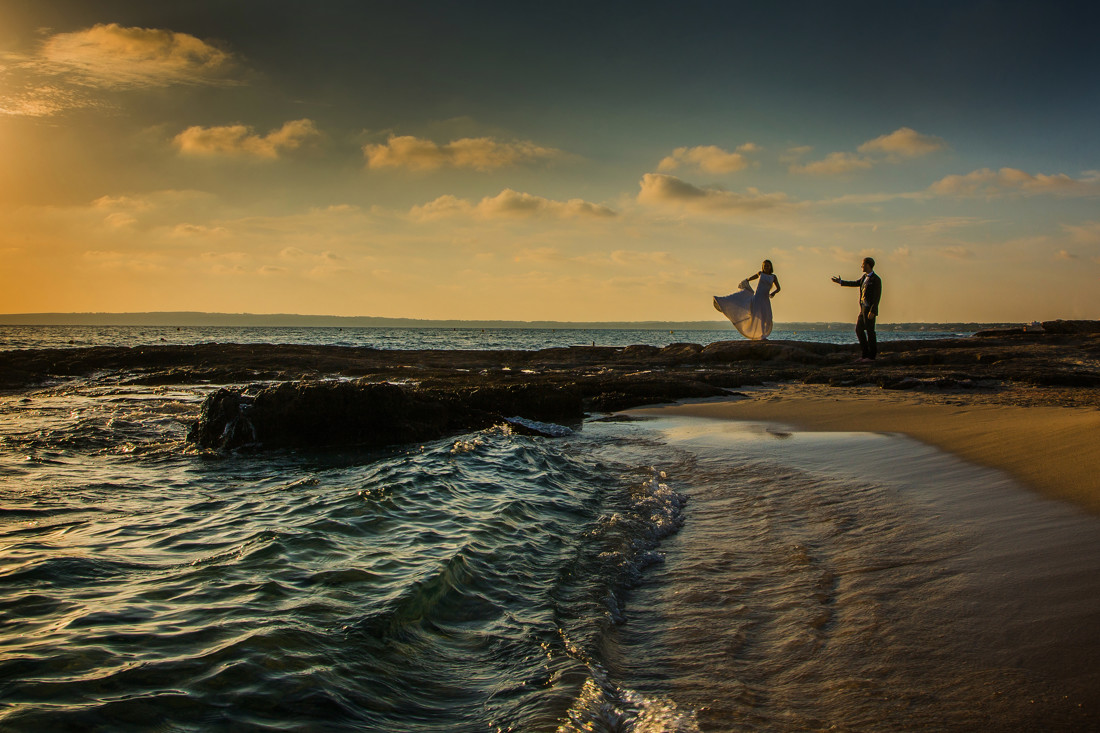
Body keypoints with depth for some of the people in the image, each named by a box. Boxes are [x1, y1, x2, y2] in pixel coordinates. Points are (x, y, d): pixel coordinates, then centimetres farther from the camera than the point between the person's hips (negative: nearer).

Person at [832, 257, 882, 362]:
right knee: (859, 330, 10)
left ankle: (872, 356, 3)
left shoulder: (876, 279, -13)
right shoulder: (865, 277, 12)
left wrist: (872, 311, -22)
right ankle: (866, 354, 14)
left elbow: (877, 297, -17)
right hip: (863, 309, 9)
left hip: (870, 310, -9)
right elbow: (856, 283, 30)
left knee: (870, 331, -4)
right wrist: (840, 282, 34)